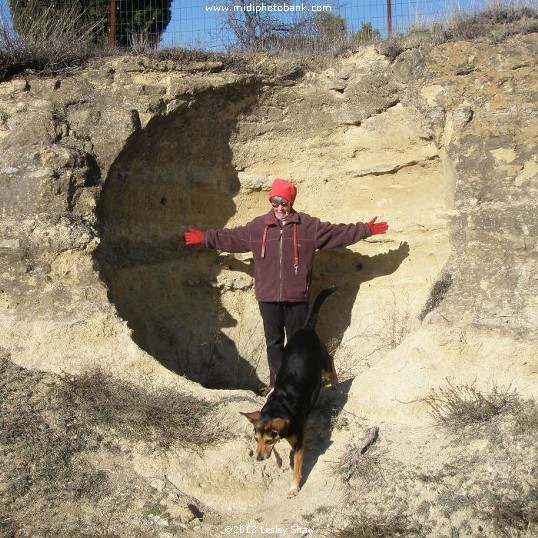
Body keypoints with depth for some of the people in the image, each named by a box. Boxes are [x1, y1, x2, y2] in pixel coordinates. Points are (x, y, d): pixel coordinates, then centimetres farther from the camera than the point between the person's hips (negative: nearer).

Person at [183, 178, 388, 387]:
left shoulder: (309, 225, 1)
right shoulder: (257, 226, 5)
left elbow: (340, 232, 4)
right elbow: (230, 237, 13)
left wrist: (366, 229, 0)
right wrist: (204, 238, 13)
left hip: (297, 298, -1)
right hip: (268, 297, 1)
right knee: (274, 343, 7)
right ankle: (278, 385, 14)